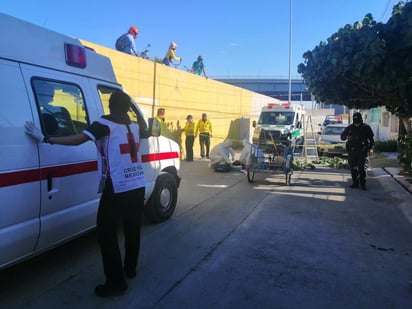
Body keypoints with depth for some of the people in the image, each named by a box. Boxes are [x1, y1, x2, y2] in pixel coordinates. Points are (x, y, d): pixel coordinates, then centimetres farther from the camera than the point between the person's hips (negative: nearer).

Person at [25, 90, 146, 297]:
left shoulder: (105, 124, -6)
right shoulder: (134, 126, 12)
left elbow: (77, 140, -16)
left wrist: (45, 139, -11)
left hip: (117, 189, -7)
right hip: (138, 186, 7)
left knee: (106, 233, 3)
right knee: (132, 229, 19)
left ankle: (116, 281, 6)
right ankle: (130, 268, 35)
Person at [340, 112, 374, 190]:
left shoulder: (366, 128, 3)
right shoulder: (349, 128, 7)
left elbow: (371, 139, 8)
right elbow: (342, 136, 11)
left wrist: (371, 148, -3)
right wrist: (346, 137, -12)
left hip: (363, 151, -2)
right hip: (352, 151, 3)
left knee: (362, 168, -7)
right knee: (353, 168, 6)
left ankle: (363, 184, 2)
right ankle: (355, 183, 17)